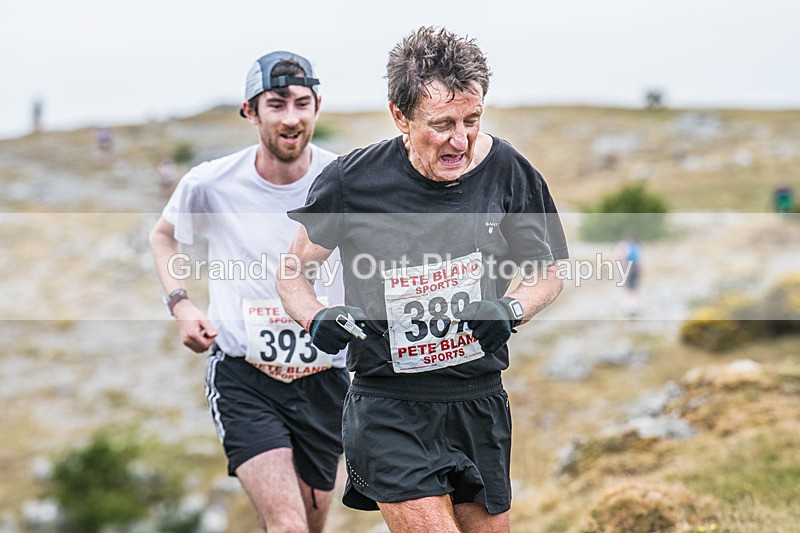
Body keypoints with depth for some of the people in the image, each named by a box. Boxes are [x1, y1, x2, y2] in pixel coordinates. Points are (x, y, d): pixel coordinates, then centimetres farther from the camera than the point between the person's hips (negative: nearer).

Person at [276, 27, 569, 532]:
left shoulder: (509, 172, -4)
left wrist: (509, 309, -13)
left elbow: (546, 274, 8)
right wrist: (319, 319, -16)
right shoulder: (353, 181, -11)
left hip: (480, 401, 4)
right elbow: (294, 271, 4)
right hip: (388, 406, -3)